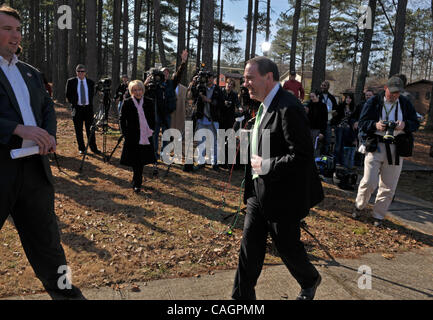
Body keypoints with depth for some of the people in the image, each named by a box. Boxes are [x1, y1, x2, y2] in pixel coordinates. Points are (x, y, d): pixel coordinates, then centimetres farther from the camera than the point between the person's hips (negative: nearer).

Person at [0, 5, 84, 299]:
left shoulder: (31, 73, 16)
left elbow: (47, 106, 17)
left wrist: (49, 135, -2)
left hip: (34, 167, 6)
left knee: (46, 237, 16)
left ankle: (64, 291, 30)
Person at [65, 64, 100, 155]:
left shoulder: (90, 82, 6)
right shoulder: (71, 82, 2)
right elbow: (68, 96, 9)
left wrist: (90, 103, 8)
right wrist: (74, 103, 4)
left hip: (88, 108, 1)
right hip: (77, 108, 0)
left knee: (90, 129, 2)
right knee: (78, 130, 4)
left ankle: (93, 148, 8)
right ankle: (81, 148, 13)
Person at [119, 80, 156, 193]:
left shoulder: (148, 102, 6)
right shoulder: (127, 103, -1)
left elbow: (153, 118, 14)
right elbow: (122, 119, 2)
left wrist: (151, 130, 4)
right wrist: (125, 133, -5)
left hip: (146, 136, 2)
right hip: (132, 137, -2)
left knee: (141, 161, 8)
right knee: (135, 161, 0)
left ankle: (137, 183, 22)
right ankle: (137, 183, 11)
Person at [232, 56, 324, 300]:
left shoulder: (289, 108, -22)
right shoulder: (265, 106, 8)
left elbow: (302, 157, -26)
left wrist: (265, 165, -21)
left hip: (283, 197, -8)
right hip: (259, 193, 8)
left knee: (288, 247, 13)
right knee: (250, 247, 12)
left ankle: (310, 281, 43)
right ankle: (242, 296, 27)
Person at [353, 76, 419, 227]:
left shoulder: (405, 104, 8)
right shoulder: (373, 102, 1)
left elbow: (415, 123, 10)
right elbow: (362, 122, 0)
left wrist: (404, 125, -13)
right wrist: (375, 125, -20)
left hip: (396, 149, 3)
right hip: (375, 146, -2)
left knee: (388, 187, 6)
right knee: (369, 182, -8)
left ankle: (378, 215, 23)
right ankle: (359, 207, 20)